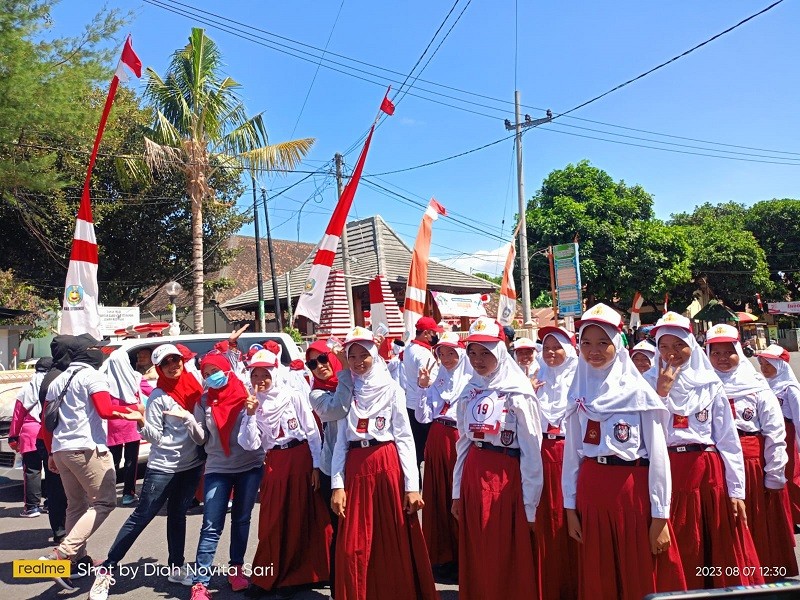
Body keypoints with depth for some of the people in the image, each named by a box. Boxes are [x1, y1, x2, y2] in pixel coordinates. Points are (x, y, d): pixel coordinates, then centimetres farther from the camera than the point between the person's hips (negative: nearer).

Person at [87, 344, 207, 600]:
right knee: (141, 517, -4)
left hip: (191, 465, 4)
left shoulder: (194, 388, 3)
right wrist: (142, 422, -29)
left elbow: (201, 435, 7)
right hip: (162, 467, -4)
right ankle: (106, 569, 5)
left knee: (178, 515, 15)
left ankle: (176, 567, 25)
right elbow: (155, 437, -12)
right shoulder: (158, 397, -9)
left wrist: (187, 417, -12)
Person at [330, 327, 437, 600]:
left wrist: (412, 485, -9)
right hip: (355, 468, 3)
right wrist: (337, 484, 0)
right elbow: (341, 440, 8)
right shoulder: (346, 390, 10)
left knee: (396, 542, 3)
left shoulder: (391, 388, 0)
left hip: (388, 465, -3)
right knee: (352, 547, 5)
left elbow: (405, 438, -3)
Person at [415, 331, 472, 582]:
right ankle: (441, 555, 24)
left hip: (459, 440, -5)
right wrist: (424, 389, -2)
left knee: (457, 497, 0)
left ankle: (461, 558, 16)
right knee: (437, 496, 10)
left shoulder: (470, 381, -5)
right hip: (436, 442, 5)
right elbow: (423, 417, 7)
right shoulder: (436, 382, 11)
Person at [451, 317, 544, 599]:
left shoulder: (517, 392, -10)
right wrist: (457, 491, 11)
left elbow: (531, 452, -10)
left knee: (508, 560, 5)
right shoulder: (470, 392, 7)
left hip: (506, 478, -5)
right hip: (473, 477, 6)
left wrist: (530, 504, -11)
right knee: (476, 557, 14)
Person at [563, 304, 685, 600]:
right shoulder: (579, 394, 5)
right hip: (591, 494, 4)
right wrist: (570, 506, 7)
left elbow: (658, 455, -7)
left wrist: (660, 516, -8)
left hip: (633, 492, -3)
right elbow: (572, 452, 7)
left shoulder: (639, 392, -6)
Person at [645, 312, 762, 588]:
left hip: (710, 473, 1)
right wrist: (661, 392, -12)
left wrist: (736, 490, -1)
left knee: (721, 553, 6)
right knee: (678, 555, 5)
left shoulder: (710, 384, 5)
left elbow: (728, 439, 4)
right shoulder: (650, 383, 3)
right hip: (667, 474, -1)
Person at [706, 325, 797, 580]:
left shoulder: (757, 386, -1)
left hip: (754, 464, -1)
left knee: (759, 530, 7)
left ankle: (766, 580, 24)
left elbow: (775, 433, -4)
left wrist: (774, 475, -7)